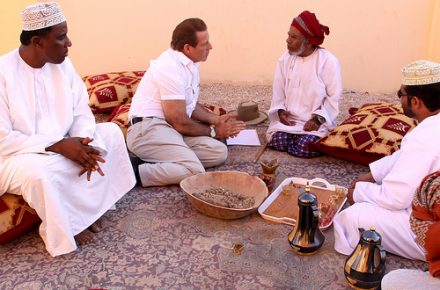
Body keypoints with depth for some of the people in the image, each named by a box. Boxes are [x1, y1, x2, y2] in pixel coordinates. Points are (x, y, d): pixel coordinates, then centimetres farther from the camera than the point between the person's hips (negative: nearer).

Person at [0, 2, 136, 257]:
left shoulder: (62, 64, -3)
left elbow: (82, 113, -1)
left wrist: (83, 143, -23)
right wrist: (58, 146, -29)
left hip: (61, 146, 7)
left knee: (111, 133, -5)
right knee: (39, 171, -38)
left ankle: (87, 207, -4)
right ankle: (65, 229, -10)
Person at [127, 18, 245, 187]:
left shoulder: (190, 63, 12)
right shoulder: (170, 68, -18)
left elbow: (190, 105, 22)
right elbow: (180, 123, -16)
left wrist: (215, 120, 5)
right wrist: (213, 131, -2)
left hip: (171, 127, 10)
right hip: (149, 129, -10)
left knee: (219, 152, -7)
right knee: (195, 172, -28)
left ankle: (154, 162, -7)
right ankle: (135, 172, -17)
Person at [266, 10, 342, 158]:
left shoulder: (328, 61, -10)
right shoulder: (285, 58, 3)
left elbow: (334, 96, -10)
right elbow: (278, 90, 8)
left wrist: (318, 119, -20)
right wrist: (280, 111, -9)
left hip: (316, 120, -3)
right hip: (289, 117, 3)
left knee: (306, 148, -26)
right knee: (277, 141, -23)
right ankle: (295, 135, 10)